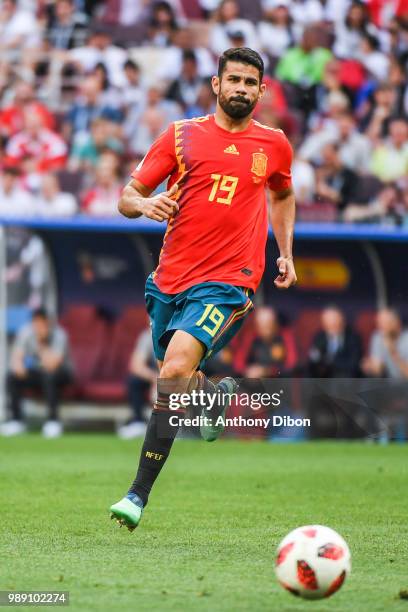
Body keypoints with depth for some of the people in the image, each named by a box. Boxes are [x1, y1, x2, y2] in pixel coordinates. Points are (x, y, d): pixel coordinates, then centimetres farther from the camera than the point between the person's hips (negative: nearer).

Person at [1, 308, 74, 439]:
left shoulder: (59, 335, -24)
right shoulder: (26, 332, -10)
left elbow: (51, 365, -33)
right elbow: (16, 357, -7)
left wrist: (41, 343, -33)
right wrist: (18, 366, -29)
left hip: (62, 374, -5)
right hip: (37, 373, 5)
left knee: (49, 375, -38)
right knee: (12, 377, -19)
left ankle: (53, 421, -29)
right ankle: (16, 421, -10)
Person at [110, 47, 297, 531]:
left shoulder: (274, 145, 8)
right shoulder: (182, 135, 5)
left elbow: (283, 196, 29)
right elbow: (128, 196, 5)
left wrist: (286, 254, 20)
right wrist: (144, 204, -18)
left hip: (226, 282, -3)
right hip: (170, 278, 3)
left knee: (175, 369, -24)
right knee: (176, 378, 15)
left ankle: (139, 494, -21)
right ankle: (218, 394, 54)